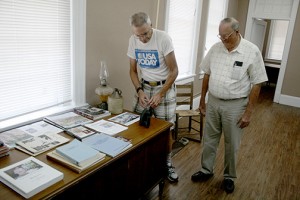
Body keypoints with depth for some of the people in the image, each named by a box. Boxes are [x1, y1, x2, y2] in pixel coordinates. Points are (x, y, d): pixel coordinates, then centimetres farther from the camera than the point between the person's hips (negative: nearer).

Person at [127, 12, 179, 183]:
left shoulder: (163, 38, -18)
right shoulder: (133, 41, -4)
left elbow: (174, 70, -14)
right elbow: (133, 70, 5)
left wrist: (160, 94, -18)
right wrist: (140, 90, -10)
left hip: (164, 87, -3)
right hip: (144, 87, 4)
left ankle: (168, 163, 20)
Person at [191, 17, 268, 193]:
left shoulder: (252, 51, -13)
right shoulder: (215, 48, -1)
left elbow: (256, 84, -10)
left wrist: (248, 112, -11)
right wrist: (202, 100, 11)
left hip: (235, 105, -4)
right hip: (213, 102, 4)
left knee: (231, 144, 11)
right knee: (209, 139, 15)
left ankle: (229, 177, 32)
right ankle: (206, 170, 35)